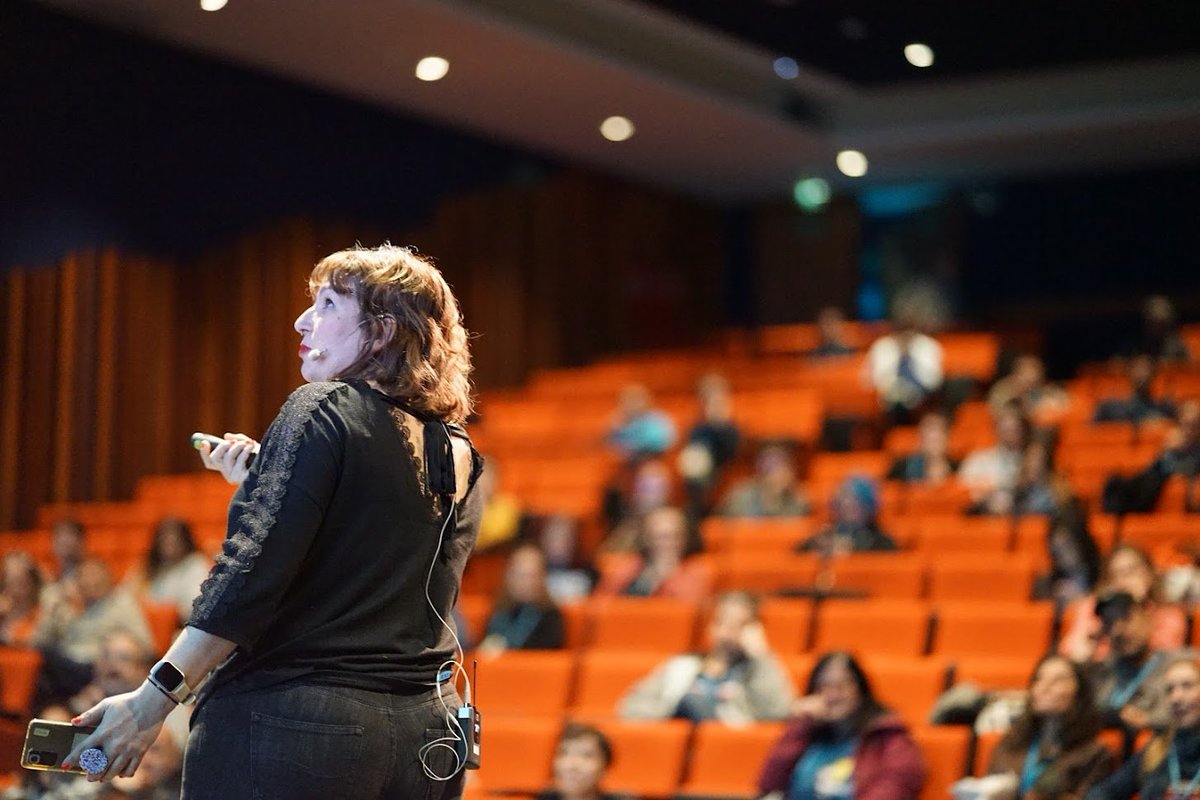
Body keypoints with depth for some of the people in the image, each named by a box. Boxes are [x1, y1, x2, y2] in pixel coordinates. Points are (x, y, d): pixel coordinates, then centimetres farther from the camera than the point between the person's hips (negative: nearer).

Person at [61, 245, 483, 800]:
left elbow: (253, 573, -16)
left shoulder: (323, 409, -7)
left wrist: (153, 700, -16)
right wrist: (261, 487, 20)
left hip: (294, 725, -7)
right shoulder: (459, 460, 13)